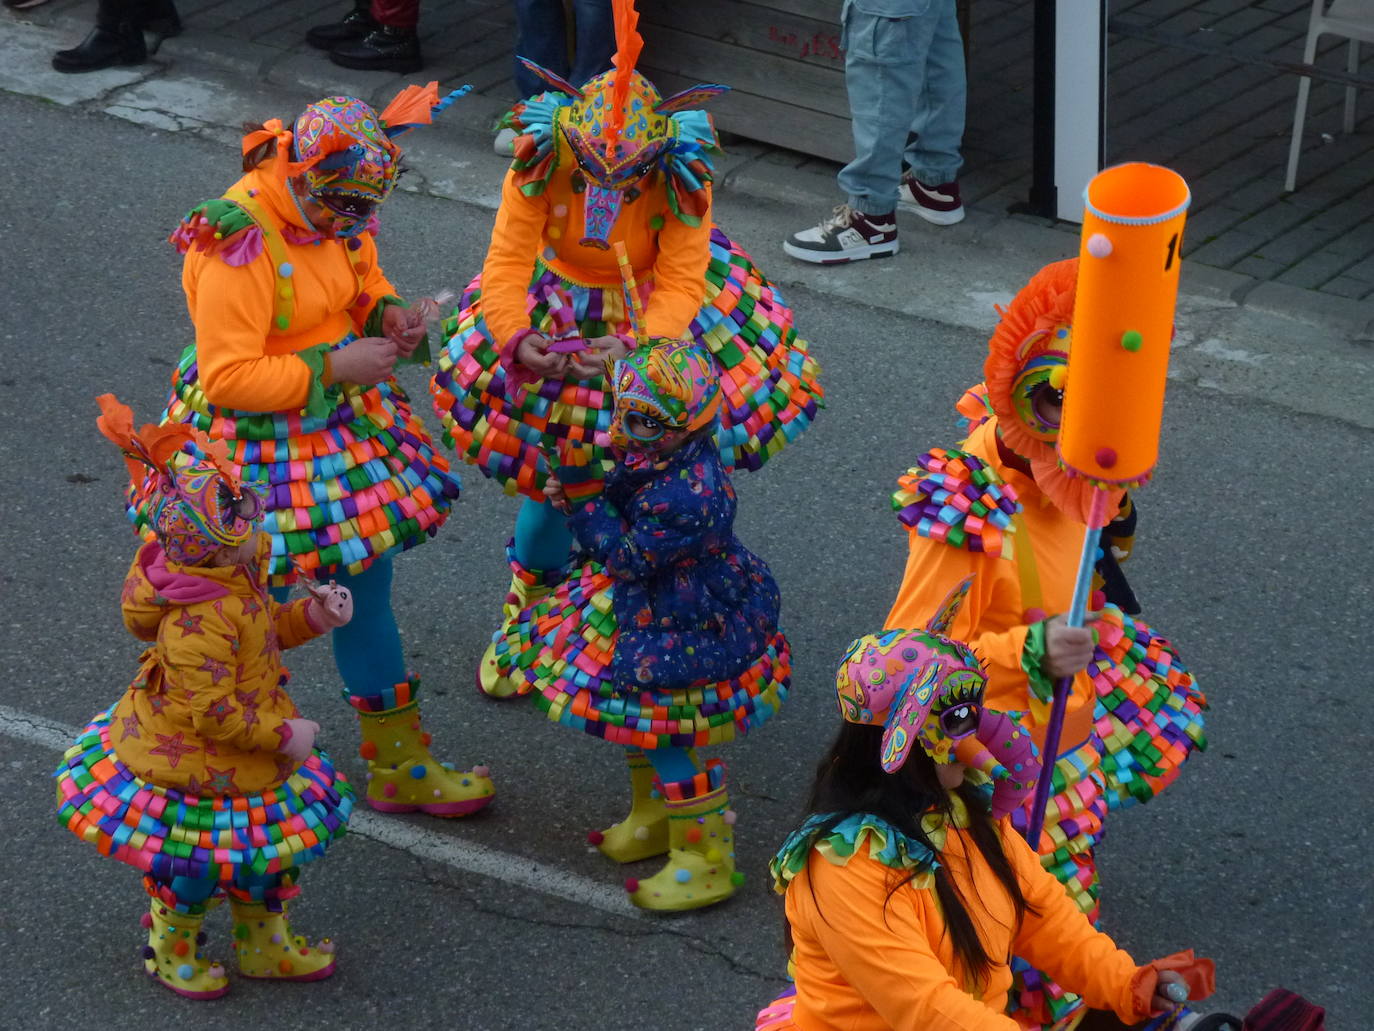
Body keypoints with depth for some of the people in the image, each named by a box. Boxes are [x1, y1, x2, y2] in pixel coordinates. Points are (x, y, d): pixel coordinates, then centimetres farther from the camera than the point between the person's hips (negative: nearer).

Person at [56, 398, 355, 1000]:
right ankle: (172, 950, 42)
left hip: (246, 759, 9)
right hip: (193, 772, -9)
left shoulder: (236, 572, -7)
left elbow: (261, 630, 12)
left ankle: (262, 944, 47)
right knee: (199, 865, 14)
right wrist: (283, 735, -22)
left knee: (264, 854, 24)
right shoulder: (200, 623, -38)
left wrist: (312, 615, -3)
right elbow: (212, 714, -33)